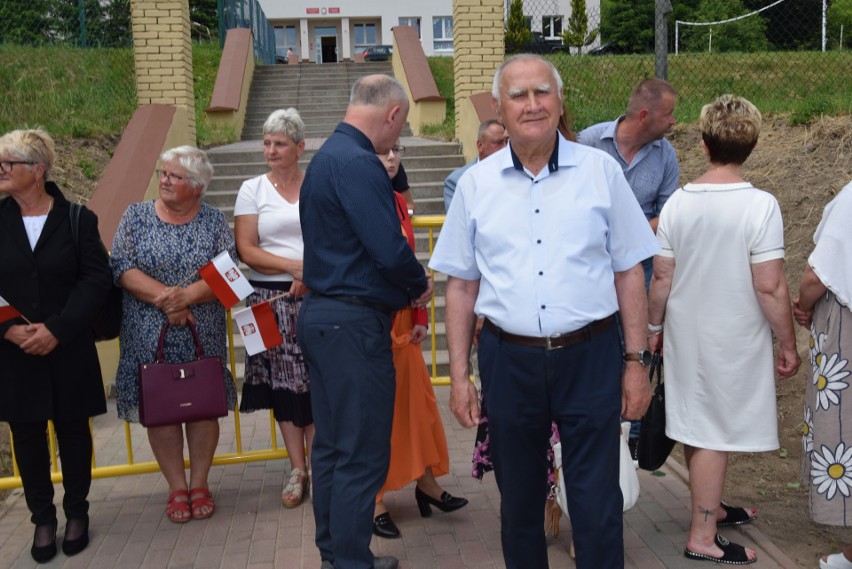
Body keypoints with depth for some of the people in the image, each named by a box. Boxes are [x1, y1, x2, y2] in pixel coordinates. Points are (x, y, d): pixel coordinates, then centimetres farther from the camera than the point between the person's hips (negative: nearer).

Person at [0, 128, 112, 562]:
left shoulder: (77, 218, -4)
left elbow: (96, 279, -9)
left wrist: (57, 329, -17)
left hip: (69, 348, -2)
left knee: (73, 429, 10)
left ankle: (76, 512, 28)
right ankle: (42, 518, 26)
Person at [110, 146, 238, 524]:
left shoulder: (214, 221, 2)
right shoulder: (136, 216, 4)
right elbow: (121, 267, -5)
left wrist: (187, 295, -21)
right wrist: (162, 297, -18)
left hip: (202, 336, 0)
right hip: (149, 336, 1)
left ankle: (199, 483, 20)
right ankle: (176, 487, 18)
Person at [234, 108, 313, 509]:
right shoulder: (252, 189, 6)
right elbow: (246, 250, -2)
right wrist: (296, 267, -13)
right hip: (272, 297, 0)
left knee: (318, 380, -2)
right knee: (284, 382, 2)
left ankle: (318, 465, 12)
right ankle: (297, 469, 13)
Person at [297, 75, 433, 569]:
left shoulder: (327, 155, 16)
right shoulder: (358, 163, -17)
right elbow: (390, 249, -23)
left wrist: (407, 281, 13)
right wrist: (420, 285, -3)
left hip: (322, 317, 11)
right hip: (354, 324, -11)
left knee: (333, 446, 17)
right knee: (363, 455, -1)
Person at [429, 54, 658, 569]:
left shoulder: (600, 171, 1)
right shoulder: (476, 184, 3)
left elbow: (628, 273, 3)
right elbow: (461, 286, 6)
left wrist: (637, 362, 0)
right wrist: (459, 376, 4)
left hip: (590, 357, -1)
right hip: (509, 361, 2)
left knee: (597, 507, 5)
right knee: (519, 503, 17)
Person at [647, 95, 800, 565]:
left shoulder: (678, 202, -4)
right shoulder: (760, 205, -18)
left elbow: (661, 276, 0)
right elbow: (769, 286, -18)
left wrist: (654, 325, 14)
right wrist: (787, 343, -6)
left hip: (686, 334, 5)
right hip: (734, 338, -5)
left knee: (695, 425, 19)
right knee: (715, 434, 4)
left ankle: (710, 507, 40)